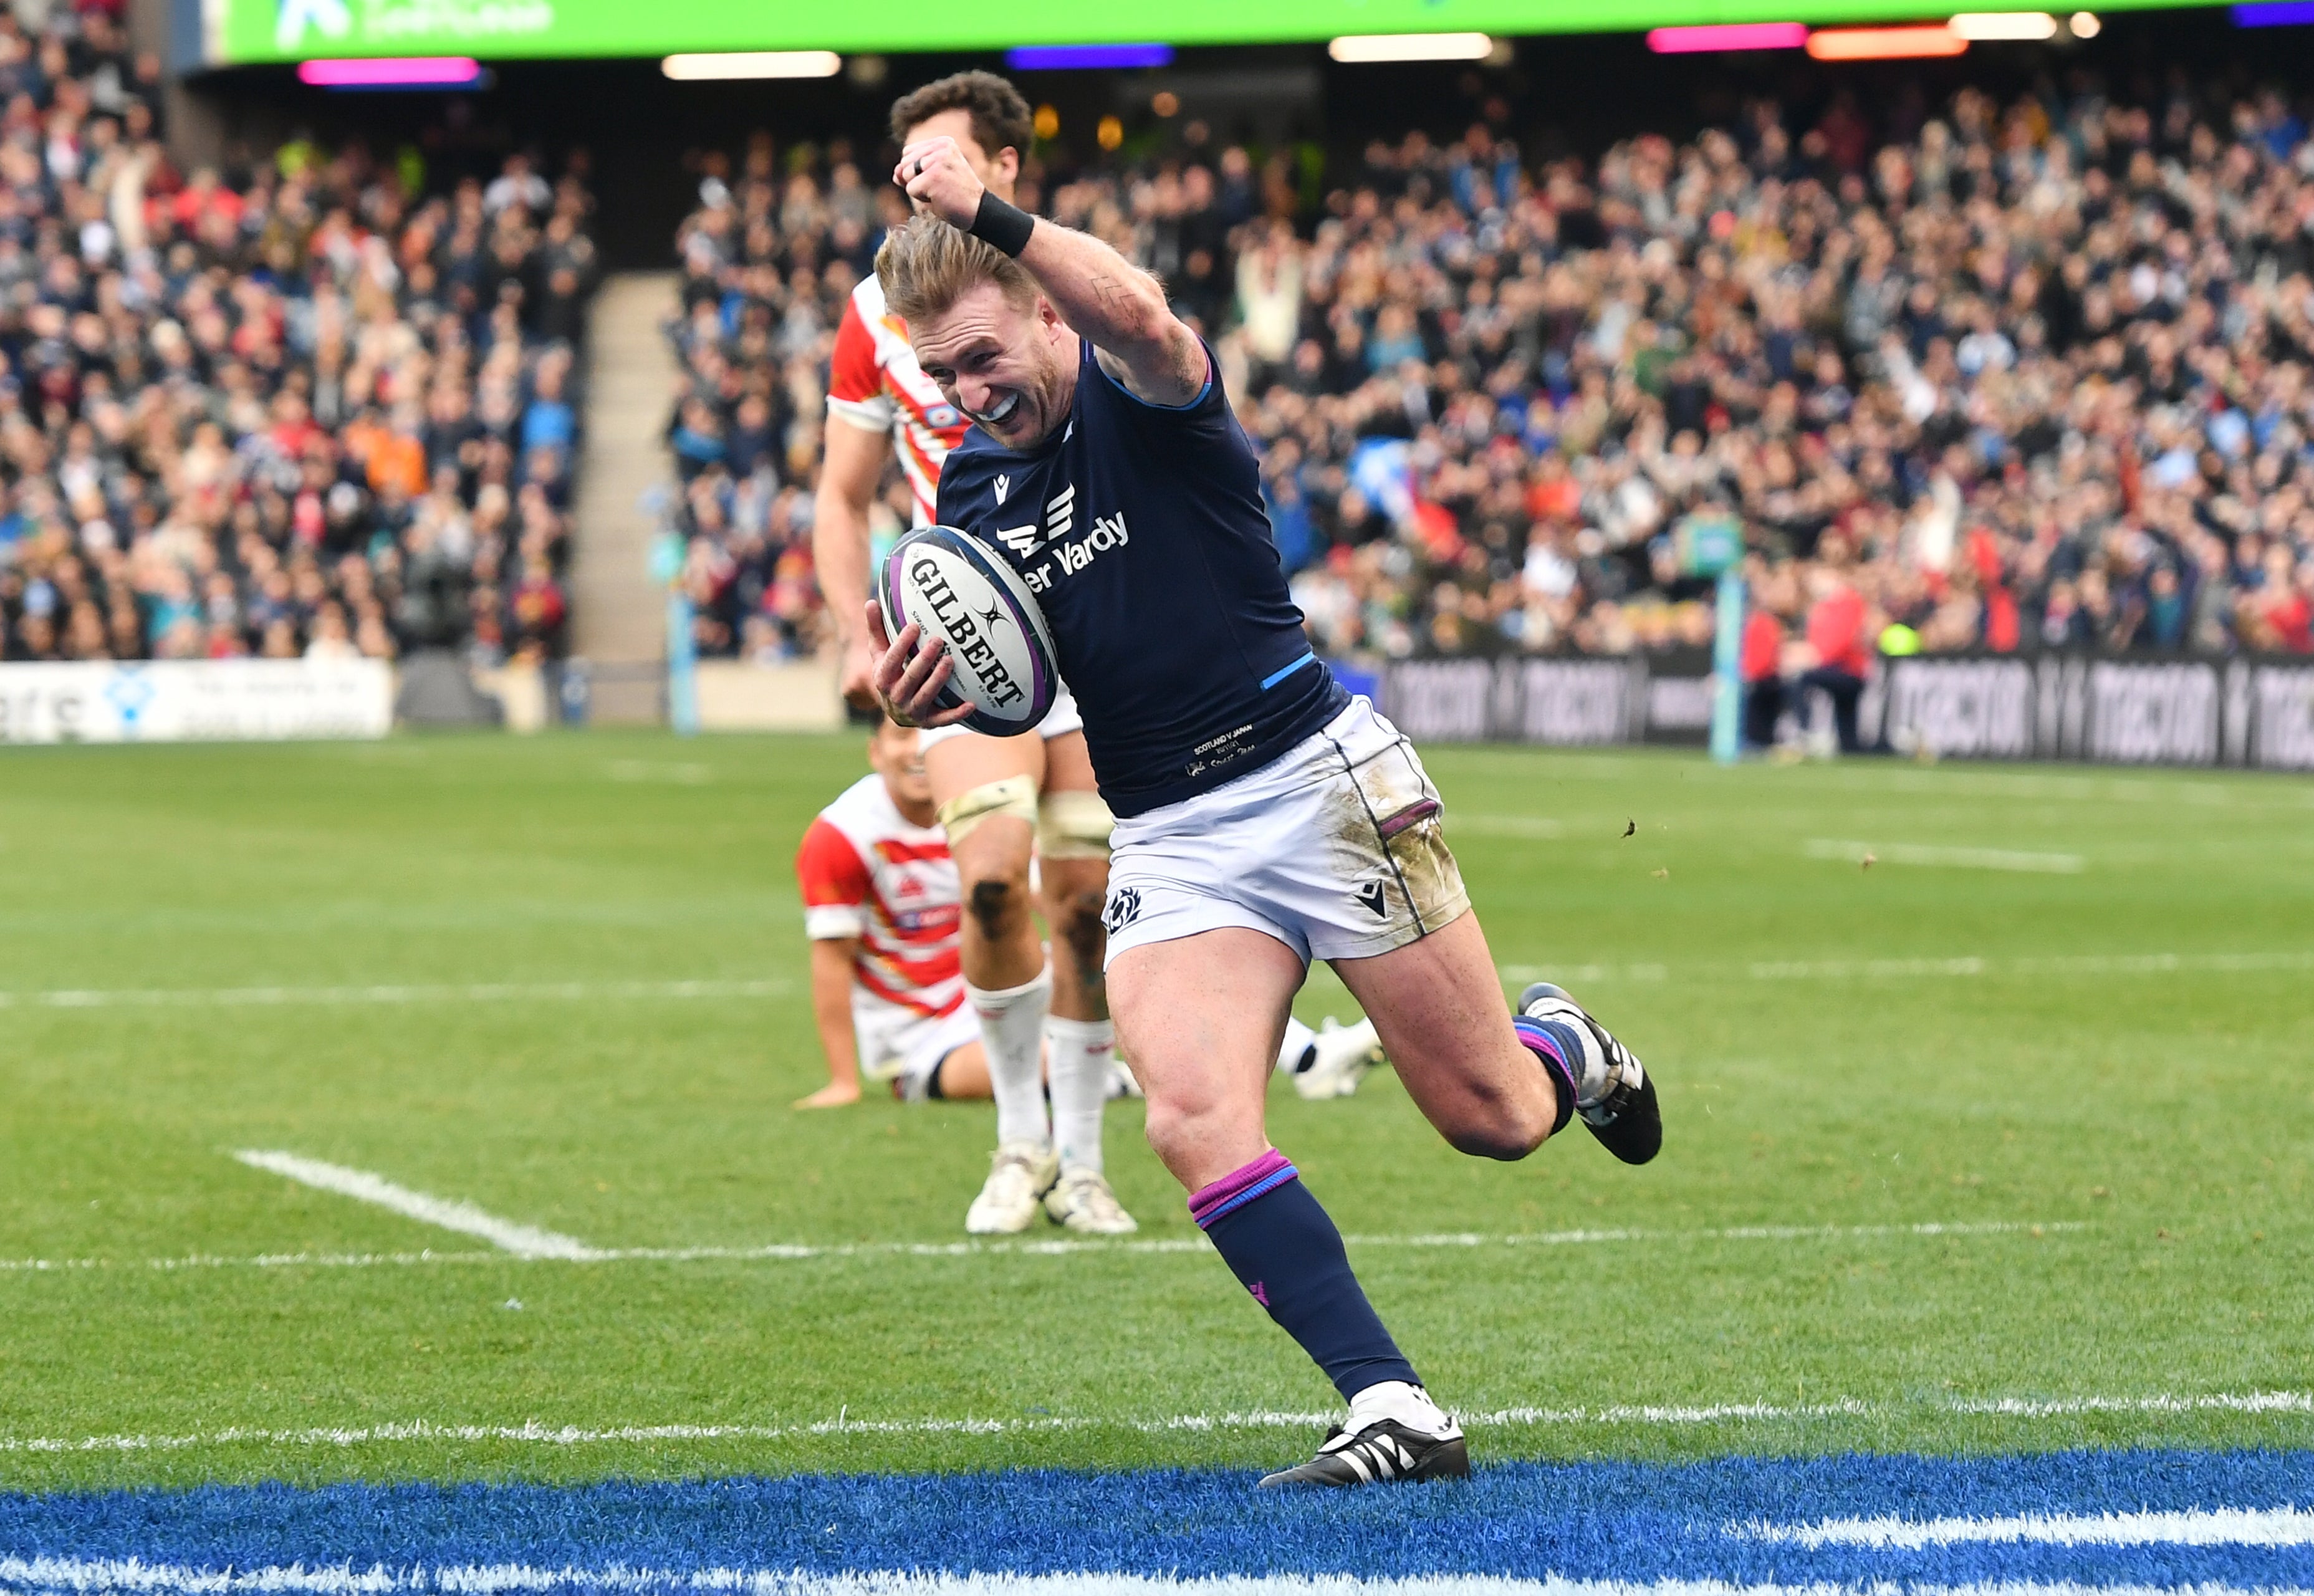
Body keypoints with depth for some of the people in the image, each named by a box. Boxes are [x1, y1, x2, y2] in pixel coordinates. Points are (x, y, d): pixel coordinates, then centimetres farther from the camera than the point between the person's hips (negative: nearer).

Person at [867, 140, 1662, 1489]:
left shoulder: (1144, 397, -9)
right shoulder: (972, 486, 9)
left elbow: (1138, 314, -35)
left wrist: (986, 213, -48)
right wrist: (929, 686, -5)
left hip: (1319, 778, -5)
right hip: (1169, 846, 5)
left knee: (1493, 1119, 2)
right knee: (1193, 1119, -22)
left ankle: (1567, 1049, 40)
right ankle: (1394, 1412, -23)